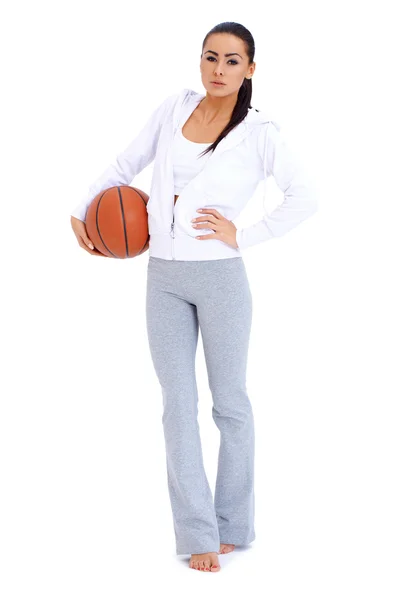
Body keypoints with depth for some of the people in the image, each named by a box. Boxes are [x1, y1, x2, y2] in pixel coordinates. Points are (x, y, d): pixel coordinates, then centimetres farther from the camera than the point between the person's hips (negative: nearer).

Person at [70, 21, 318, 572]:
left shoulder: (259, 133, -5)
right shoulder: (175, 109, 5)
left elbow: (305, 200, -3)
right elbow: (127, 165, 15)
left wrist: (243, 237, -9)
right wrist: (82, 210, 6)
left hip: (220, 275, -3)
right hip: (164, 278, 3)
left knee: (230, 402, 6)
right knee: (178, 404, 3)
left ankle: (233, 523, 22)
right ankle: (197, 533, 9)